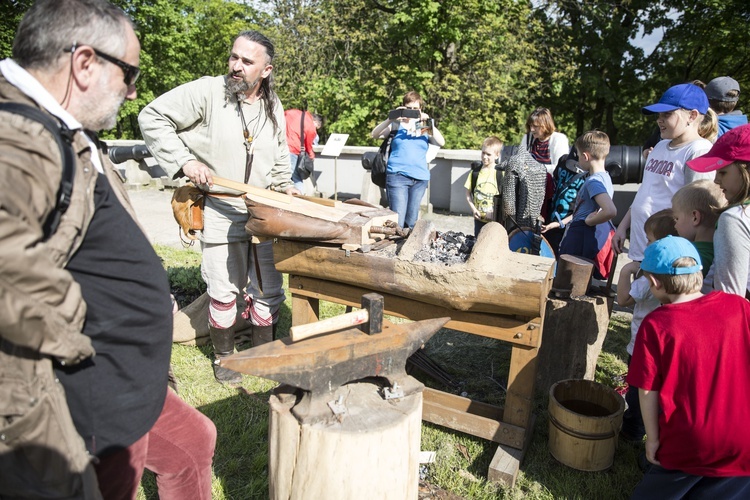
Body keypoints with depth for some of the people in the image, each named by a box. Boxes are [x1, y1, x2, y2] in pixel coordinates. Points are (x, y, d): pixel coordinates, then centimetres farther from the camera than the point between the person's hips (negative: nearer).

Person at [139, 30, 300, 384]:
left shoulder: (274, 107, 7)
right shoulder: (206, 92, -11)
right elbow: (152, 117, -9)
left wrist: (283, 184, 6)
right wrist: (184, 161, -16)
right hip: (220, 213, -4)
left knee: (269, 289, 11)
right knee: (223, 291, 5)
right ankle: (224, 357, 27)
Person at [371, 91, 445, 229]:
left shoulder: (425, 127, 16)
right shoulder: (397, 124, 8)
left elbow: (441, 143, 2)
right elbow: (375, 135, -4)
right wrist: (390, 119, -17)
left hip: (420, 178, 4)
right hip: (397, 175, -3)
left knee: (411, 222, 8)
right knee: (397, 222, -12)